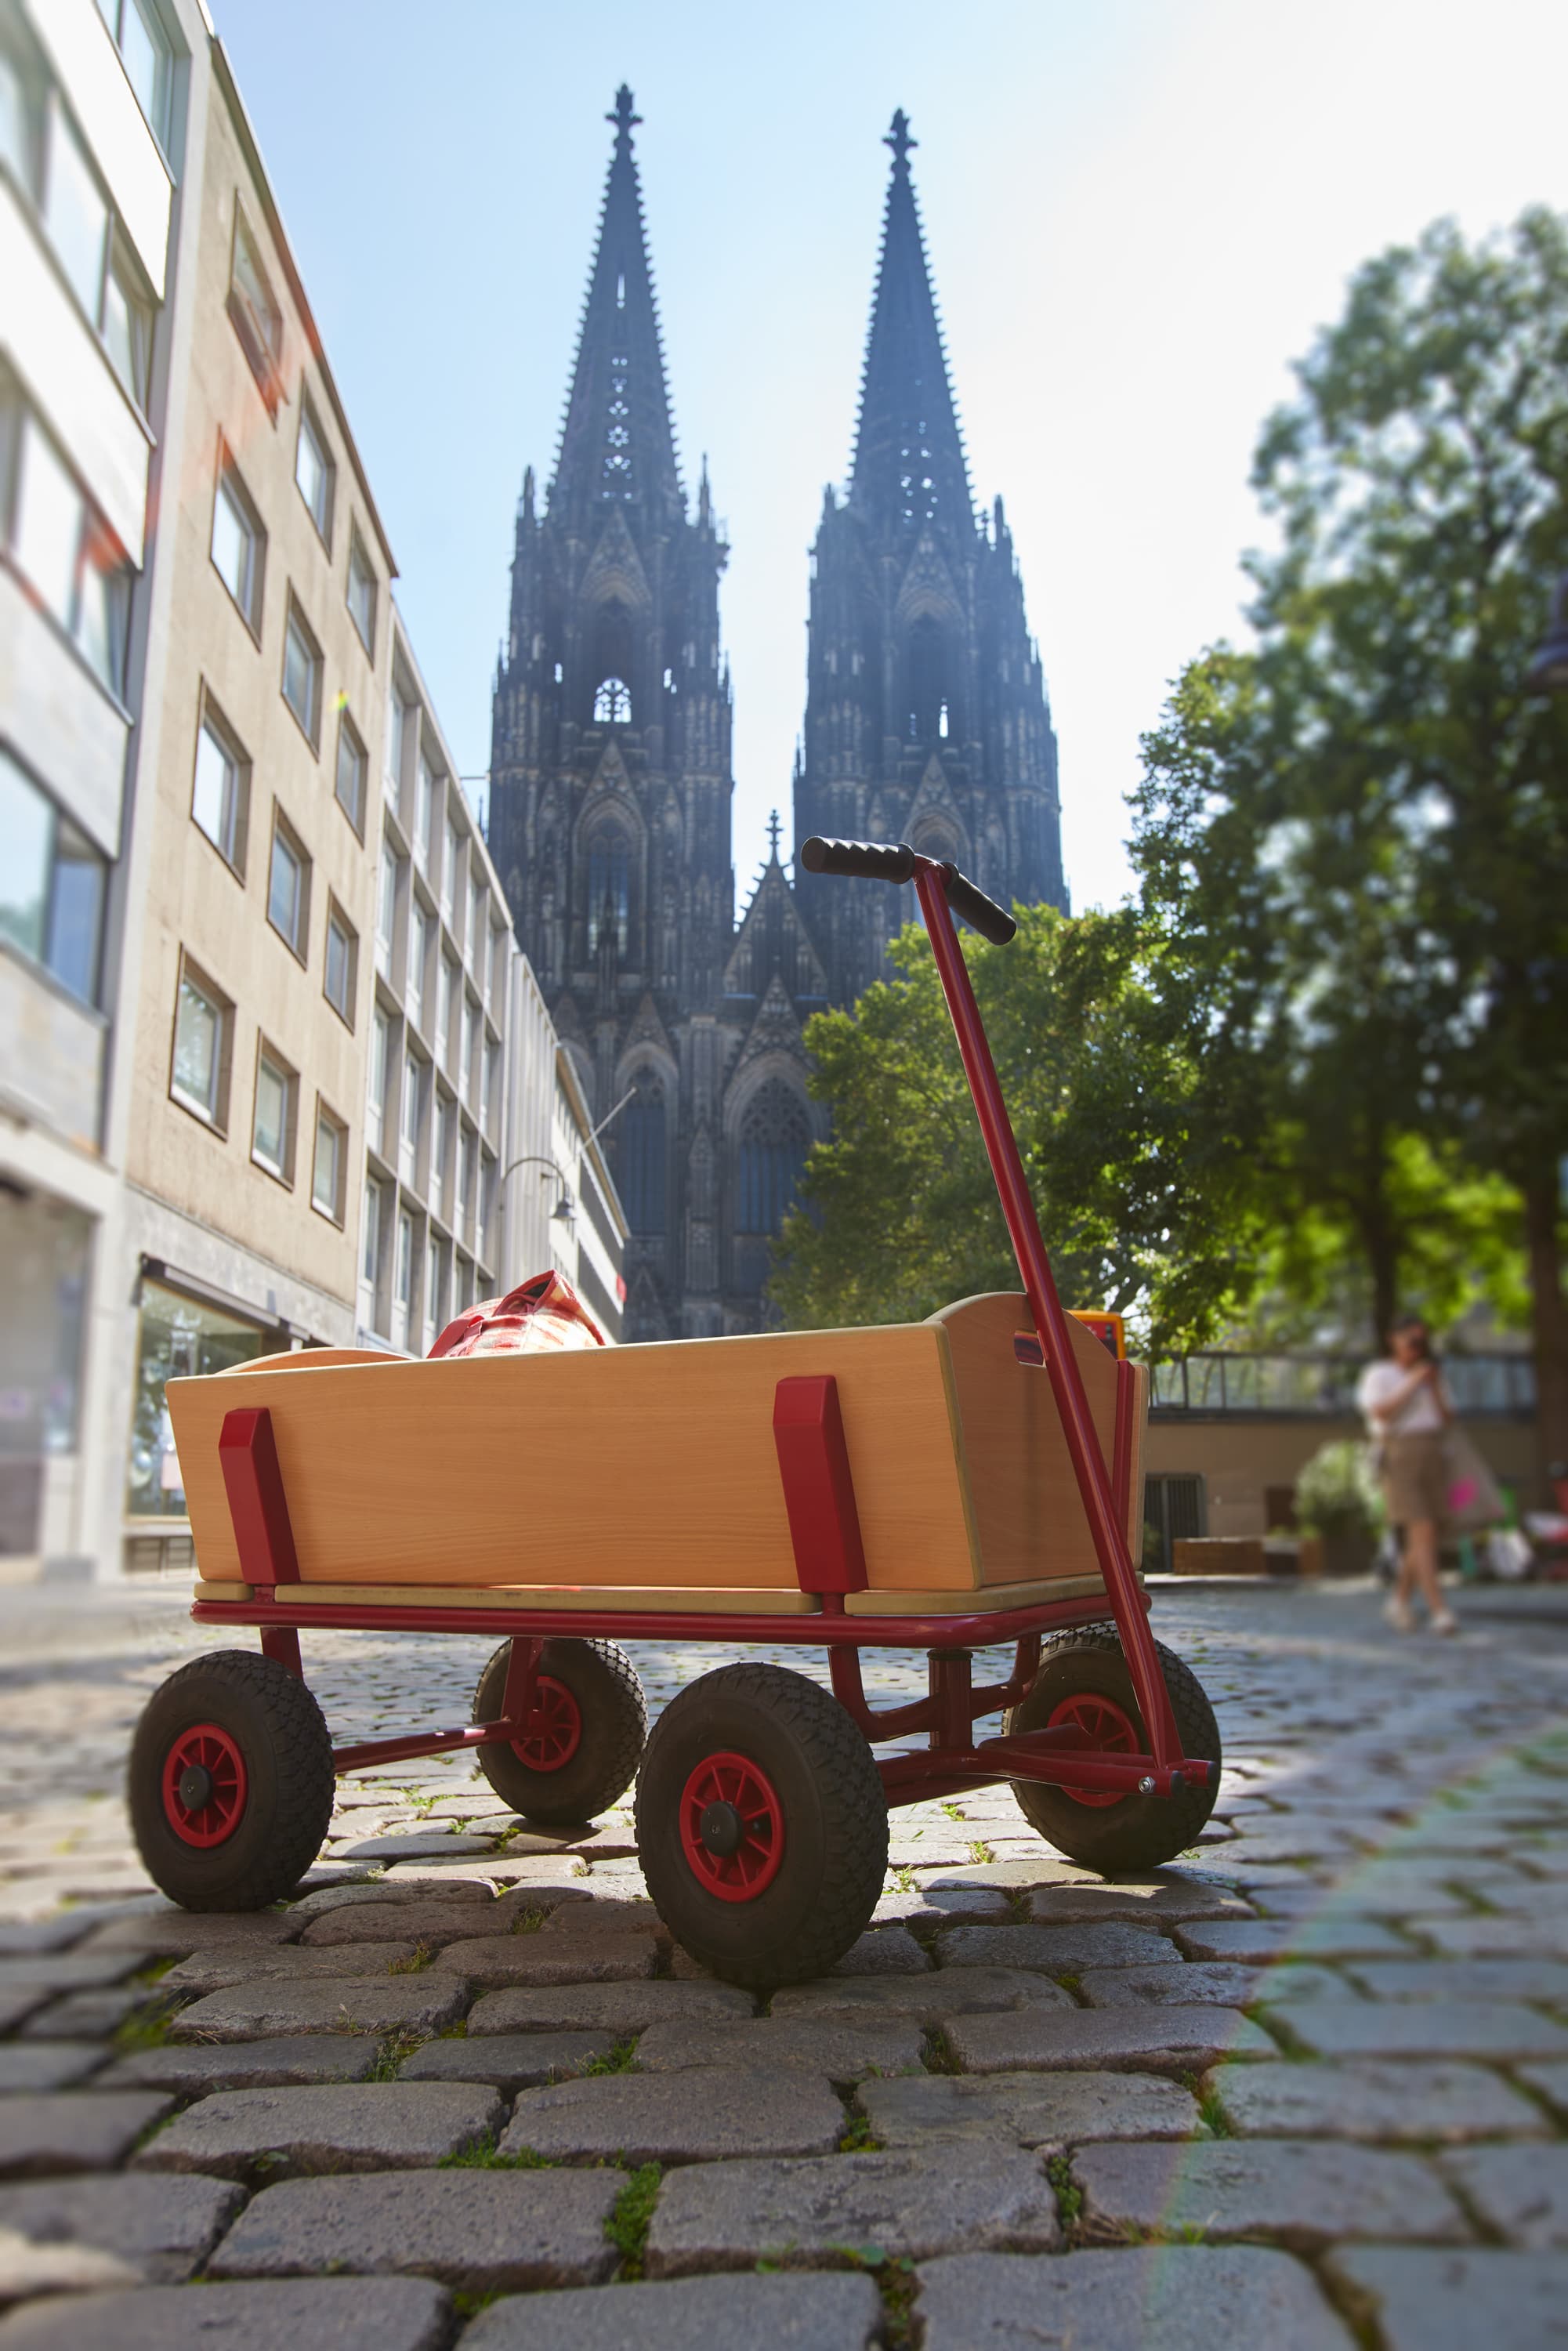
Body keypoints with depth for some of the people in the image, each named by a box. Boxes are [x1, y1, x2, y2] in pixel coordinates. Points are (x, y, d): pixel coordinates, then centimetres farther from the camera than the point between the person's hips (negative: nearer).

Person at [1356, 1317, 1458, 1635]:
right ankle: (1439, 1609, -19)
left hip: (1432, 1457, 6)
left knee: (1424, 1537, 4)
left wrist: (1434, 1387, -1)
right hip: (1399, 1456, -6)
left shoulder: (1430, 1376, 19)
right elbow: (1379, 1413, -14)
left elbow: (1446, 1419, 11)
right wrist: (1412, 1384, -12)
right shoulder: (1379, 1374, 2)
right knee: (1422, 1532, -15)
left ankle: (1399, 1600, 21)